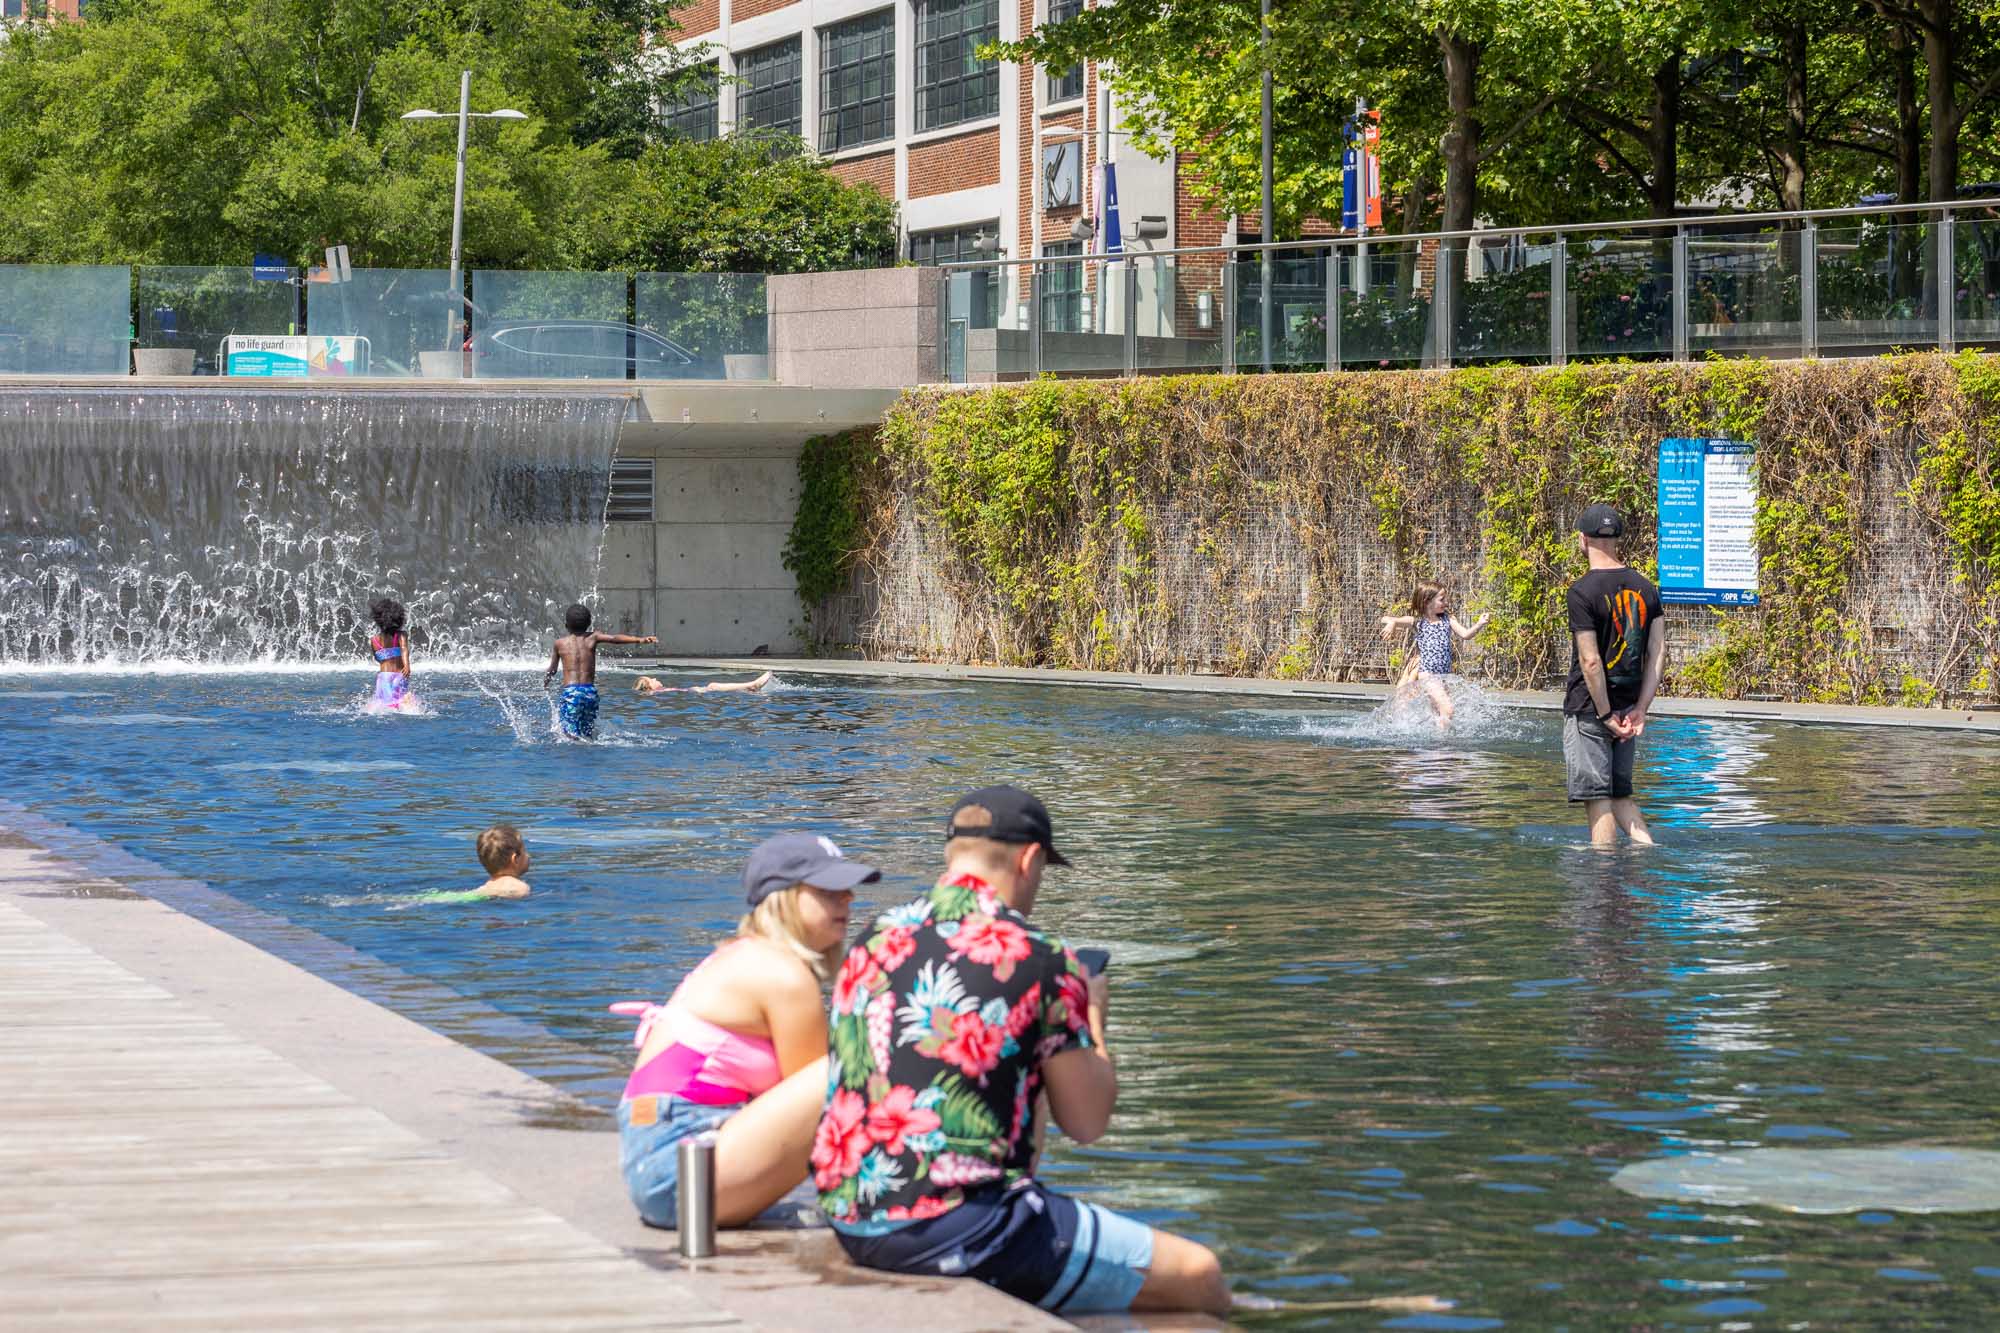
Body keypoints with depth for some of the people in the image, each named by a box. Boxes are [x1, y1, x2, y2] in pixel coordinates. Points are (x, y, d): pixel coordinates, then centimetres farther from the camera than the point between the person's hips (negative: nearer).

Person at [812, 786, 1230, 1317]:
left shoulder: (873, 941, 10)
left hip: (851, 1221, 8)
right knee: (1198, 1276, 3)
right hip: (958, 1229, -8)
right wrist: (1092, 1014, 17)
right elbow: (1087, 1123, -1)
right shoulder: (1039, 962, -8)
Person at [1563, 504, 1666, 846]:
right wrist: (1640, 710, 2)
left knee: (1597, 799, -2)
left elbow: (1591, 661, -17)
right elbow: (1658, 653, 3)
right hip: (1628, 708, 6)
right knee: (1620, 794, 17)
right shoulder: (1644, 587, 6)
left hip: (1588, 709, -6)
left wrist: (1606, 714, -11)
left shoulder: (1583, 591, -14)